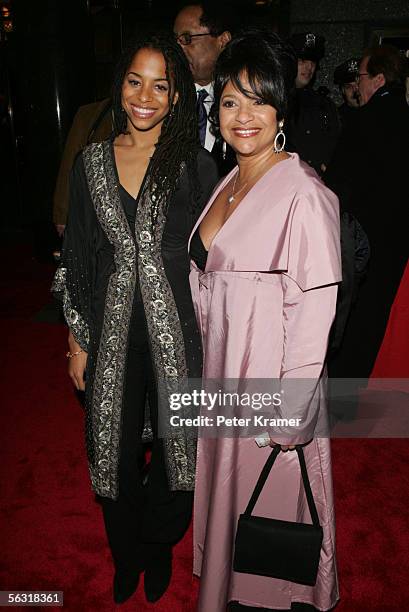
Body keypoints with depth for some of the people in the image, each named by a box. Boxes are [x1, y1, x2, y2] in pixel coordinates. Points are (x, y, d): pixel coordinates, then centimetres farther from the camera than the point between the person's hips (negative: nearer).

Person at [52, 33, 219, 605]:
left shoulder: (196, 165, -4)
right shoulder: (90, 162, 3)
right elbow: (77, 258, 6)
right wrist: (77, 339, 5)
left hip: (178, 331, -2)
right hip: (111, 333, 2)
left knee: (176, 449, 11)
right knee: (116, 452, 16)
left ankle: (158, 548, 44)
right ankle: (126, 556, 45)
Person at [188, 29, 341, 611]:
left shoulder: (304, 193, -18)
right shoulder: (228, 181, 8)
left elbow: (315, 309, -20)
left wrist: (288, 415, -18)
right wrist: (204, 362, 12)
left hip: (271, 374, -8)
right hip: (220, 370, 8)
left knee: (270, 505, 14)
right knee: (227, 494, 24)